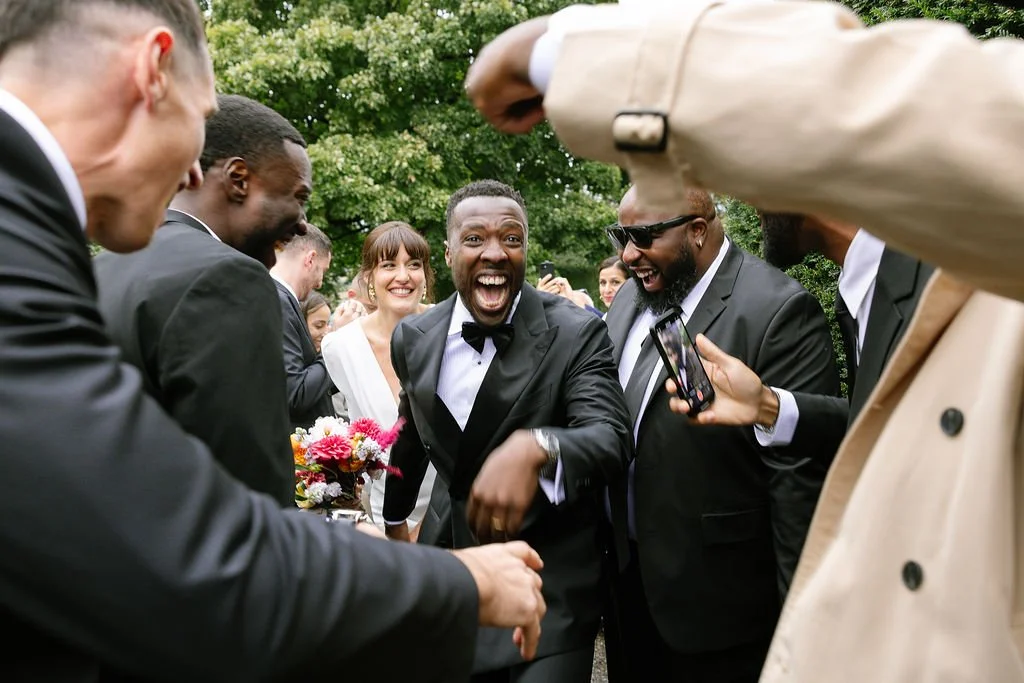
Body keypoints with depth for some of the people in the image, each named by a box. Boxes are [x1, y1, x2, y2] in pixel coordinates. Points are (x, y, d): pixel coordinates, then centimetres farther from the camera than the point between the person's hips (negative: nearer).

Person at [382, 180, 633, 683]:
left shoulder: (577, 333, -14)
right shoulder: (413, 338, 0)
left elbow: (610, 437, -26)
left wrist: (534, 448, -46)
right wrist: (394, 517, 29)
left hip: (550, 581, -4)